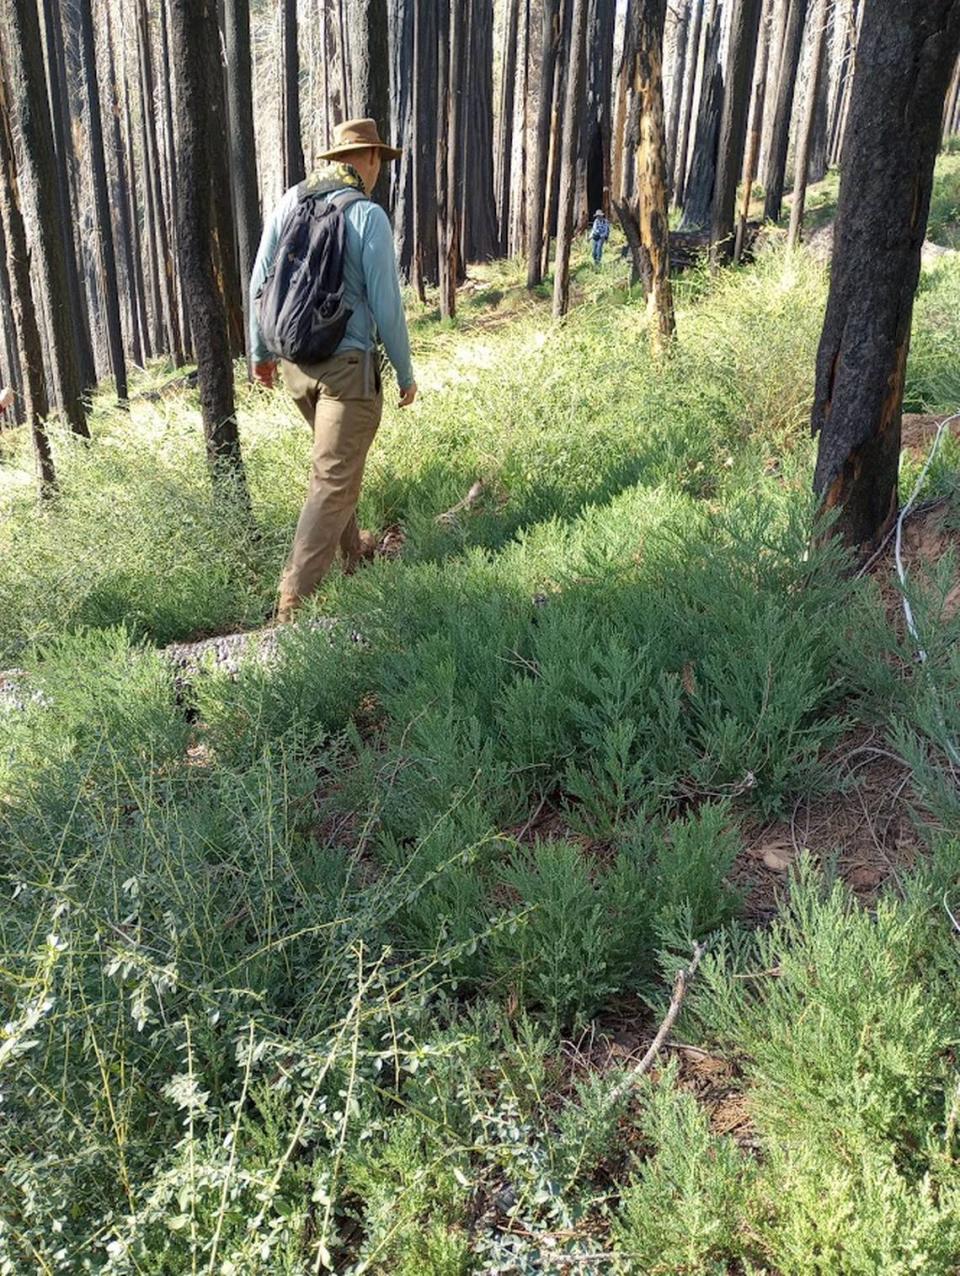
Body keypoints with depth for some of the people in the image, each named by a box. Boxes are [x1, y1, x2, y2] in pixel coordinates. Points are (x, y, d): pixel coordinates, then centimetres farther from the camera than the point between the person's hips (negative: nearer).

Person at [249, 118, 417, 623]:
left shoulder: (289, 202, 5)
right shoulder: (368, 216, -11)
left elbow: (258, 284, 9)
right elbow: (386, 304, -11)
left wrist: (259, 351, 21)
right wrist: (405, 373, 0)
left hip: (294, 362, 7)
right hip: (348, 364, -6)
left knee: (338, 459, 25)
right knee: (333, 479, -4)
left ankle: (352, 550, 39)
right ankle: (295, 598, -7)